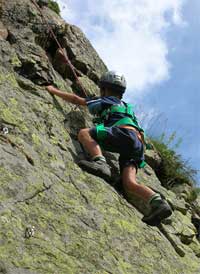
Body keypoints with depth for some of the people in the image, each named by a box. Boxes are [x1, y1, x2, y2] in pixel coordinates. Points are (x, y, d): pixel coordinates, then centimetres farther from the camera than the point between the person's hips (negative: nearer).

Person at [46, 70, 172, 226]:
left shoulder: (104, 101, 20)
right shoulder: (126, 107, 40)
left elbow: (75, 99, 23)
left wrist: (54, 91, 36)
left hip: (126, 134, -7)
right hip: (138, 145, 7)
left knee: (84, 133, -10)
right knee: (129, 183, -6)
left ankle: (100, 163, -35)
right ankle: (158, 203, -25)